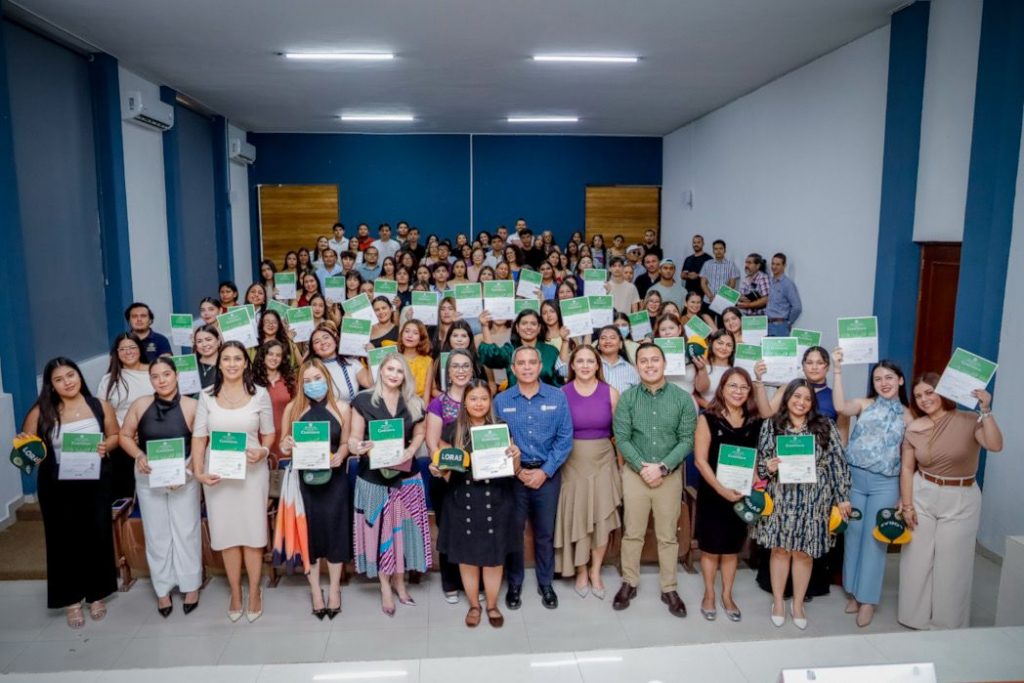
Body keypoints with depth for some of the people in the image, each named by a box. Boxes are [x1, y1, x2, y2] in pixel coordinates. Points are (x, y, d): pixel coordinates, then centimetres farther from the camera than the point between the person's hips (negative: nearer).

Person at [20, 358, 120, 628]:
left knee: (97, 536, 9)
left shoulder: (100, 406, -1)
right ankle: (71, 599, 22)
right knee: (64, 540, 7)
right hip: (58, 487, -1)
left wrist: (105, 446, -12)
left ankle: (96, 594, 27)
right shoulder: (41, 412, -6)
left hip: (95, 483, 1)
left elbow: (115, 436, 8)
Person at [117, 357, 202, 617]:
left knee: (186, 531, 7)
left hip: (183, 478, -2)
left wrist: (187, 470, -19)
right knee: (156, 533, 11)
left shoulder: (191, 406, -13)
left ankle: (191, 585, 23)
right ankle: (162, 589, 26)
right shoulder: (140, 405, -5)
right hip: (148, 478, 2)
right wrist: (139, 456, -12)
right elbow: (124, 436, 5)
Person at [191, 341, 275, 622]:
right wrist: (198, 471, -9)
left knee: (252, 532, 3)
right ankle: (235, 593, 24)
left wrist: (263, 452, -15)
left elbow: (269, 434, 5)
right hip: (217, 473, 1)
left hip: (251, 471, -1)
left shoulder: (260, 394, -1)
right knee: (226, 533, 8)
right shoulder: (207, 396, 2)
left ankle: (254, 592, 20)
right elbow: (199, 436, 2)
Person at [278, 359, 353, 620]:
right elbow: (283, 444, 5)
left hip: (333, 478, 0)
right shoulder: (292, 408, 0)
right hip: (304, 479, 0)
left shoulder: (342, 408, -1)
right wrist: (286, 447, -17)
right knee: (309, 530, 6)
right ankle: (315, 589, 21)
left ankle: (334, 588, 20)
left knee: (334, 528, 3)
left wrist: (339, 457, -14)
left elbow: (345, 443, 5)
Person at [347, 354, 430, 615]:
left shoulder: (413, 403, 5)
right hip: (373, 476, -2)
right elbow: (354, 436, -2)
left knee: (402, 528, 9)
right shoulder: (363, 400, -4)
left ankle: (399, 581, 26)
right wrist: (357, 447, -24)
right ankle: (385, 588, 18)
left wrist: (410, 451, -6)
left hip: (405, 475, 3)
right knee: (379, 530, 4)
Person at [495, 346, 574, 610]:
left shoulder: (558, 397, -3)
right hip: (512, 474, 0)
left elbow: (565, 439, -5)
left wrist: (545, 471, -11)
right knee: (513, 531, 9)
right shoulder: (501, 401, -1)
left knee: (545, 532, 11)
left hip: (548, 474, 0)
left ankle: (545, 584, 30)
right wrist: (516, 470, -11)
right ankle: (514, 584, 27)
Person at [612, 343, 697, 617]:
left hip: (670, 474, 0)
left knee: (668, 535, 10)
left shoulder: (683, 398, -4)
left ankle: (669, 589, 24)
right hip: (635, 473, 0)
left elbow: (687, 440, -6)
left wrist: (662, 468, -14)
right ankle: (629, 583, 26)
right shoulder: (627, 398, -4)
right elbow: (621, 439, -6)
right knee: (632, 533, 10)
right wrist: (642, 467, -16)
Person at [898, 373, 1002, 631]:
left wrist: (986, 410, -30)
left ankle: (949, 622, 25)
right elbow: (907, 468, 0)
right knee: (917, 557, 10)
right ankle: (915, 615, 28)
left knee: (952, 561, 7)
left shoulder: (969, 421, -11)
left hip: (961, 499, -2)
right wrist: (907, 505, -4)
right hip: (922, 495, 3)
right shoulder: (913, 429, -3)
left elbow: (995, 445, -27)